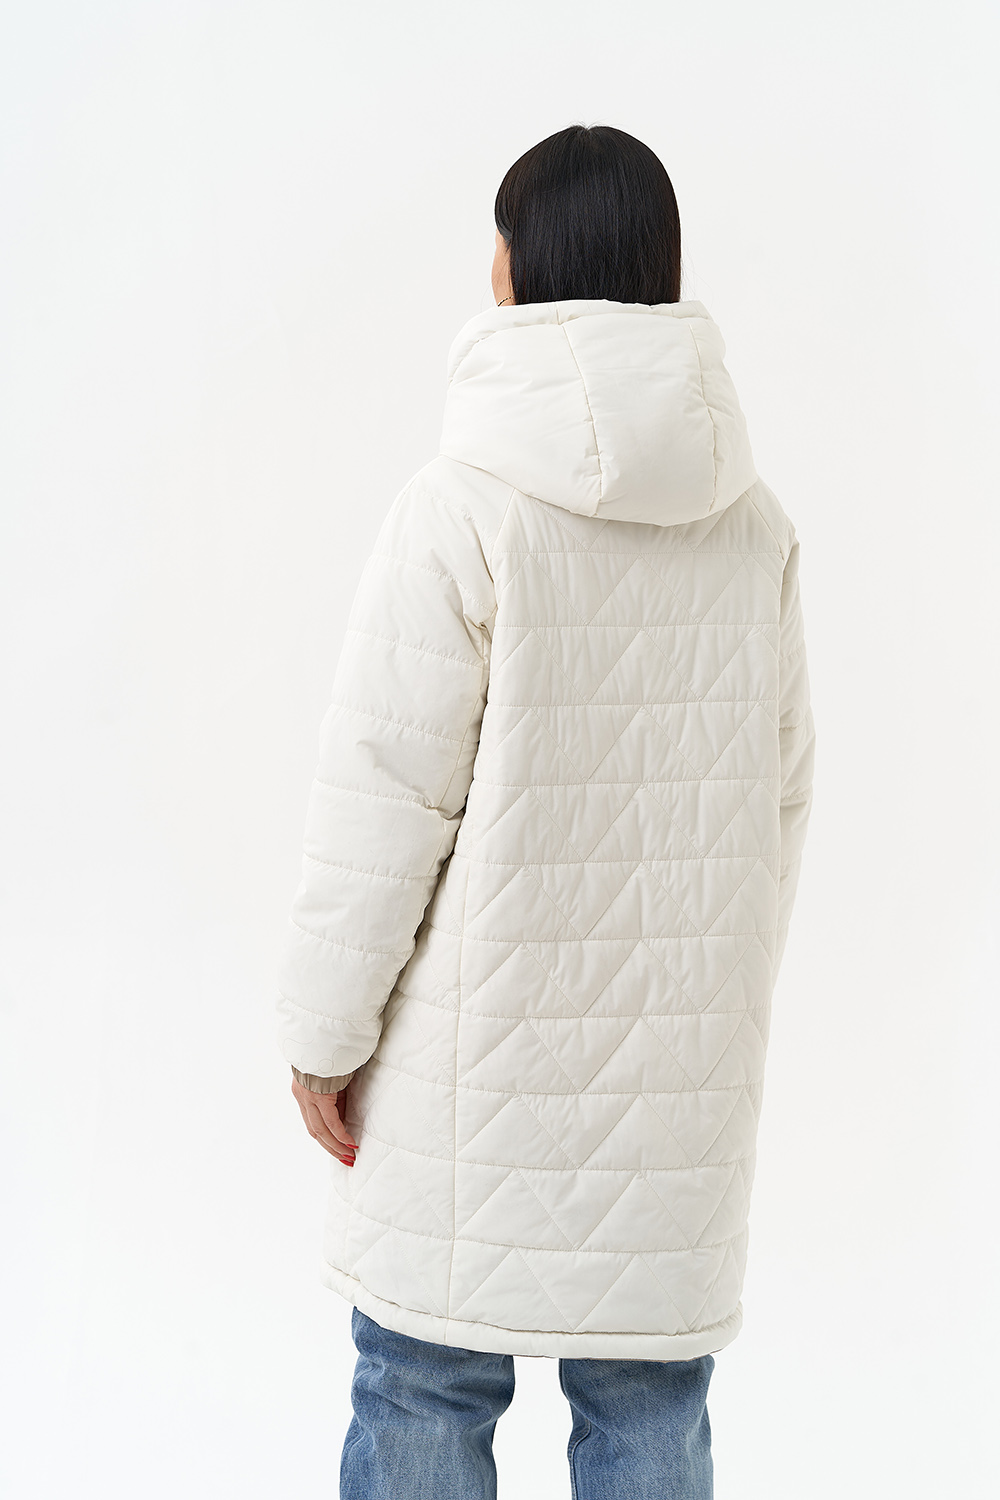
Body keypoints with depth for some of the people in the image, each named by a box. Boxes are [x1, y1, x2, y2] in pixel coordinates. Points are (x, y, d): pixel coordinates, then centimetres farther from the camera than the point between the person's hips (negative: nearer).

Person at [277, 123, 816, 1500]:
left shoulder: (463, 509, -14)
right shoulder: (753, 525, 3)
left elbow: (389, 796, -13)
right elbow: (779, 789, 9)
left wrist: (325, 1027, -3)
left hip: (485, 1048, -4)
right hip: (682, 1063, 5)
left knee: (426, 1388, 9)